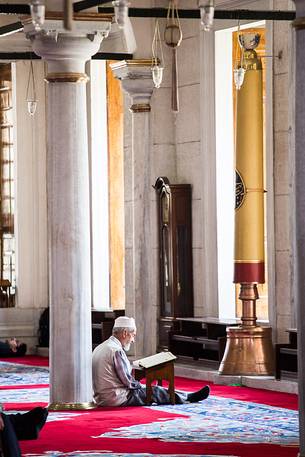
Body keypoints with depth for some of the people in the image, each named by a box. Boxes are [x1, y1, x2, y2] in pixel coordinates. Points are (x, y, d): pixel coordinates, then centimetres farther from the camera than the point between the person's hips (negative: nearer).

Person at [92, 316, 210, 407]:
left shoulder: (100, 348, 11)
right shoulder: (116, 351, -19)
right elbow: (127, 381, -18)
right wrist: (140, 385, 2)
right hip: (118, 399, -9)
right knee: (156, 392, 3)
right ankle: (189, 397, 18)